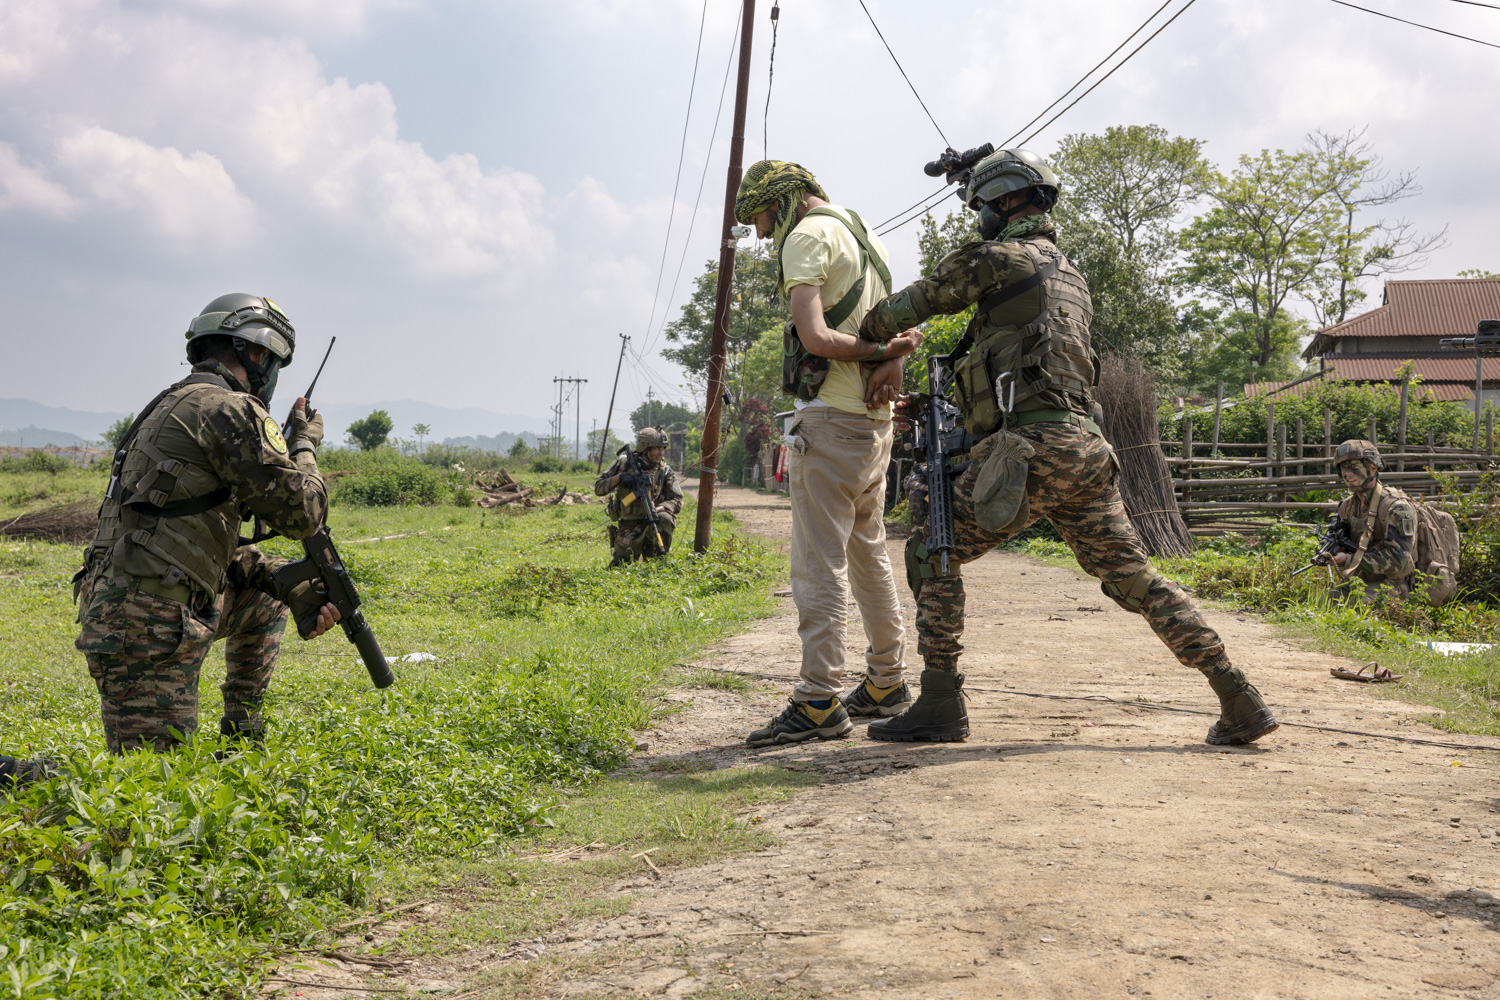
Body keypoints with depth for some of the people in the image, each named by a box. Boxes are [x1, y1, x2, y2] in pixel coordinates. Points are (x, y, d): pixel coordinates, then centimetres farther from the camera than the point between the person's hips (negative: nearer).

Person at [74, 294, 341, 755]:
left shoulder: (176, 406, 22)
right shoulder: (230, 410, -10)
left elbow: (219, 548, 24)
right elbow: (301, 513, -9)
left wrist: (300, 591, 16)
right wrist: (304, 445, 11)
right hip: (148, 629, -10)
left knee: (266, 596, 28)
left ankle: (241, 737, 28)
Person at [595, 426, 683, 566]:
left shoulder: (665, 471, -2)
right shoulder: (623, 463, -2)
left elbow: (676, 502, -8)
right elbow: (598, 488, 0)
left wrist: (657, 509, -28)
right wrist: (619, 477, -18)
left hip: (650, 523, -1)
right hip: (627, 528, 1)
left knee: (665, 519, -35)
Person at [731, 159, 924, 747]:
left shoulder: (807, 237, -9)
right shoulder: (864, 234, 20)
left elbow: (815, 336, -21)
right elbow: (895, 324, 13)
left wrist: (884, 351, -10)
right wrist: (891, 363, -7)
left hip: (831, 418, -9)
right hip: (875, 419, 9)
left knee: (819, 561, -10)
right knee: (867, 552, 17)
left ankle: (818, 703, -11)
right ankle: (887, 683, 25)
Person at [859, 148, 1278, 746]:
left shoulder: (1002, 257, 1)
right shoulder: (1071, 278, 27)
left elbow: (915, 303, 7)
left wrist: (860, 339, 27)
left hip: (1030, 449, -8)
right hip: (1084, 449, 8)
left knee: (932, 554, 5)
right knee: (1134, 578, 10)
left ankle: (940, 705, 2)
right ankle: (1241, 702, 7)